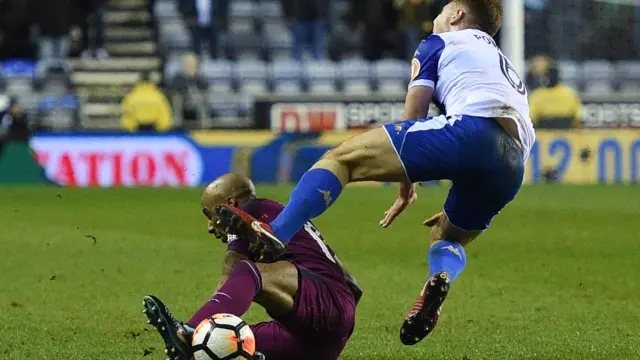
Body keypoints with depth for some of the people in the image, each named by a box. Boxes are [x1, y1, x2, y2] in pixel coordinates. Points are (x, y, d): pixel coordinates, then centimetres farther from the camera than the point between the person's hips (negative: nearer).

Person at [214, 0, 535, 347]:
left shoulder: (440, 43, 25)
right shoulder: (505, 65, 43)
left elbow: (414, 112, 12)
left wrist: (406, 184, 17)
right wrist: (456, 211, 45)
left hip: (470, 129, -6)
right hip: (512, 167, 6)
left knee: (340, 157, -2)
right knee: (445, 237, 28)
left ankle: (275, 233, -26)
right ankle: (440, 279, -10)